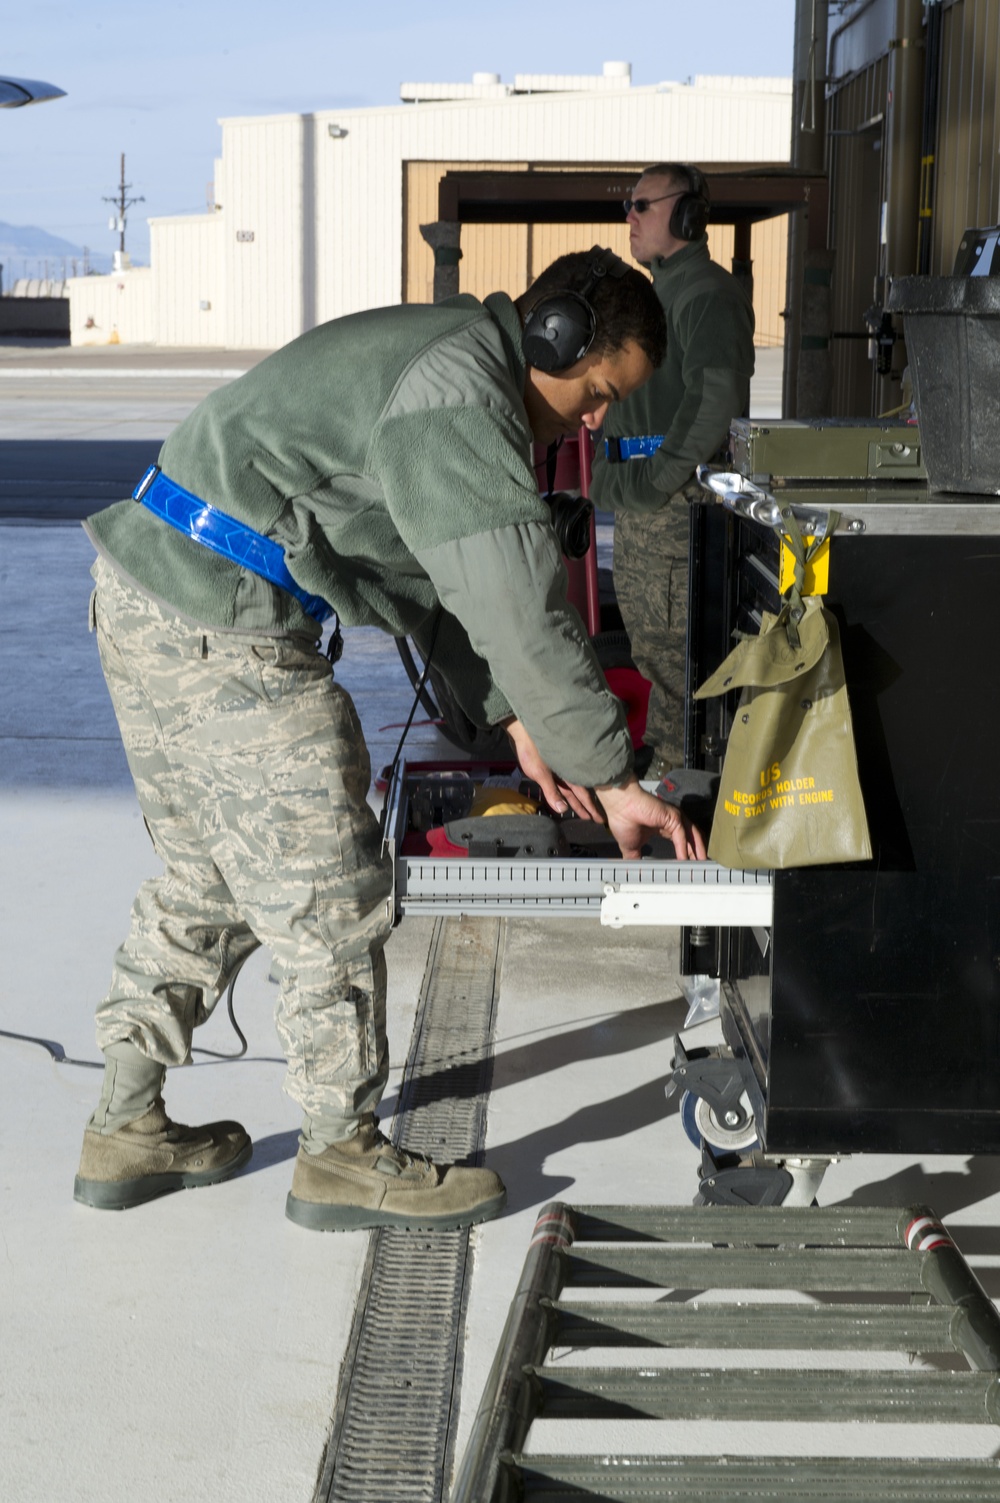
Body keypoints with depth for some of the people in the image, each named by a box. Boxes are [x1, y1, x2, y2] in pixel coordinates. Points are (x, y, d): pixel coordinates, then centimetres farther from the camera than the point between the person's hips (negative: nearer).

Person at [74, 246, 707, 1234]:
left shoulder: (444, 362, 17)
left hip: (145, 595, 11)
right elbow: (520, 611, -22)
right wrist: (610, 779, -16)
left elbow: (445, 583, 21)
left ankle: (127, 1128, 28)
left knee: (205, 876, 19)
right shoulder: (459, 398, -17)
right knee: (327, 893, -1)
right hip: (220, 629, -11)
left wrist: (513, 719, 16)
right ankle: (342, 1156, 11)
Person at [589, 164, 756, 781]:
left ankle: (679, 763, -3)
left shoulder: (709, 292, -11)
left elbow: (717, 400, -22)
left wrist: (657, 480, -20)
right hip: (640, 499, 10)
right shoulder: (656, 292, 22)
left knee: (673, 638, -9)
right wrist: (609, 473, 19)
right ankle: (660, 749, 25)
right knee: (648, 637, 15)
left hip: (678, 498, -10)